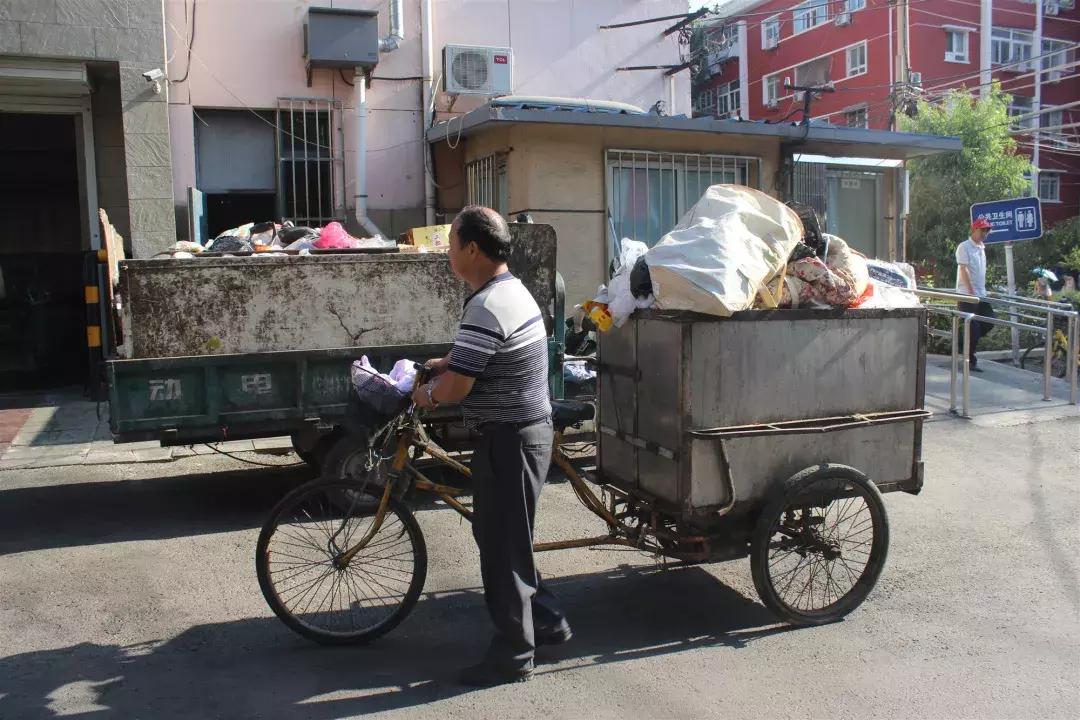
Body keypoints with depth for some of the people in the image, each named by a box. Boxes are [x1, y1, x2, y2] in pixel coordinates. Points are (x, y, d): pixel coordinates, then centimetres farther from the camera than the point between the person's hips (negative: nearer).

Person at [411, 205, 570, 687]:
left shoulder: (487, 308, -23)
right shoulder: (514, 289, 10)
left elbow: (456, 387, -24)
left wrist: (427, 395, -3)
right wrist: (444, 364, 12)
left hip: (510, 439, -10)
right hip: (525, 428, 10)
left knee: (502, 544, 2)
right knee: (498, 533, 21)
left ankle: (513, 655, 17)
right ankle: (546, 620, 32)